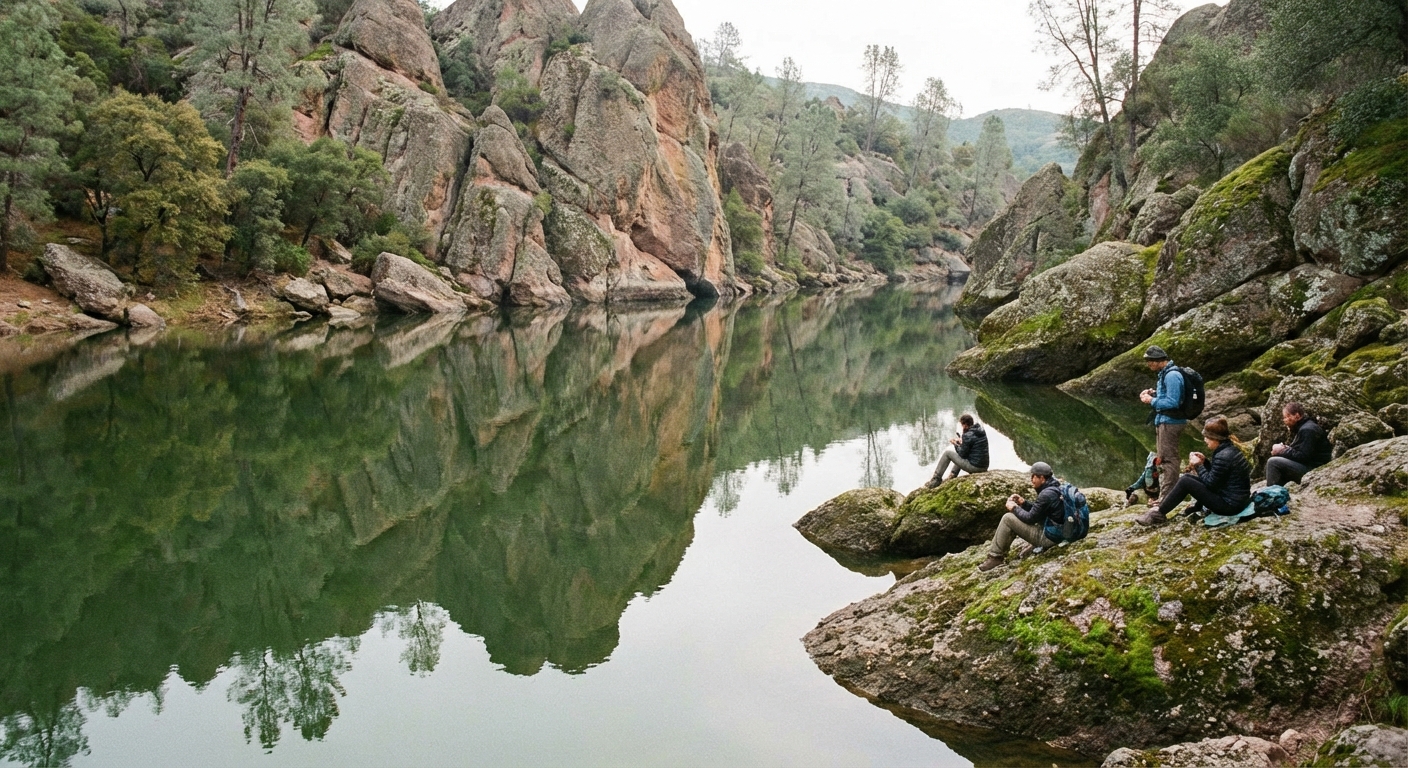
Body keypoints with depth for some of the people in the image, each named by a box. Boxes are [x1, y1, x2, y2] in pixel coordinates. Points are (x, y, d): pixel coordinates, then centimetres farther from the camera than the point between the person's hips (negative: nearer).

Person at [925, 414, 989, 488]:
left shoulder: (968, 435, -18)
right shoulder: (982, 431, 6)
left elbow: (962, 454, -11)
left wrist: (955, 444, 6)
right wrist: (962, 442, 12)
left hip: (974, 467, -8)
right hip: (984, 467, 8)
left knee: (948, 452, 4)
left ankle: (936, 480, 12)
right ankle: (952, 477, 36)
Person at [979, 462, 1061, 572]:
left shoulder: (1046, 495, -23)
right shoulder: (1053, 488, 9)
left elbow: (1030, 518, -18)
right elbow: (1037, 509, 19)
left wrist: (1014, 508, -3)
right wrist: (1023, 502, 5)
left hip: (1047, 537, -10)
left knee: (1008, 518, -9)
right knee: (1014, 516, 17)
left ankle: (995, 556, -1)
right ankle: (999, 552, 16)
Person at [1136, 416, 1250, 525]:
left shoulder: (1224, 456, -23)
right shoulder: (1229, 448, 7)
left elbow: (1210, 483, -17)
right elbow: (1215, 474, 16)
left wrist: (1198, 466, -7)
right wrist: (1205, 461, 3)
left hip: (1230, 505, -10)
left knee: (1185, 481, -10)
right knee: (1189, 477, 15)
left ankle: (1158, 513, -2)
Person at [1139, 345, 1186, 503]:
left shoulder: (1172, 375, -19)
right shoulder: (1165, 373, 13)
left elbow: (1172, 402, -23)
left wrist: (1152, 401, -14)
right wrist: (1153, 393, 10)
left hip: (1169, 422, -11)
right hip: (1164, 421, 11)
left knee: (1167, 458, -8)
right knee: (1165, 458, 16)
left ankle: (1167, 496, -5)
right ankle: (1165, 495, 25)